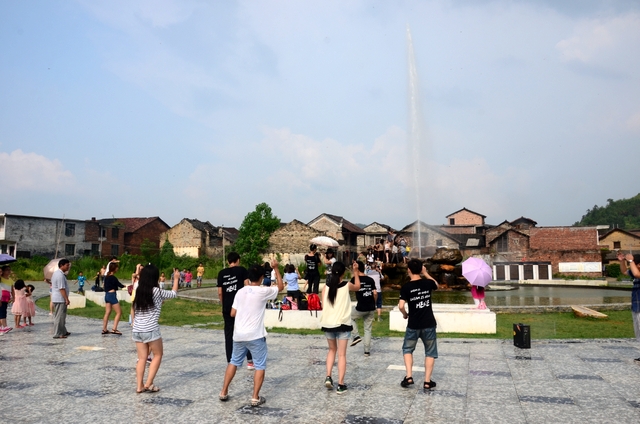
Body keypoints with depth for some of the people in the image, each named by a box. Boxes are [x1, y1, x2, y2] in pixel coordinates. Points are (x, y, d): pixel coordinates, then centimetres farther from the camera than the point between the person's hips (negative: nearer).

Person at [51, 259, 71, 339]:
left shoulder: (56, 273, 14)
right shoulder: (60, 275, -19)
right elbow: (61, 288, -23)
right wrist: (66, 299, -21)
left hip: (57, 298, 11)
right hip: (60, 299, -11)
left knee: (62, 316, 17)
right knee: (59, 317, -4)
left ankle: (63, 332, 26)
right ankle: (57, 334, 0)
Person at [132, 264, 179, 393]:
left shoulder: (139, 290, 7)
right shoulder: (157, 291, -8)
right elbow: (173, 294, 7)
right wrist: (176, 279, 22)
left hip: (137, 330, 6)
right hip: (151, 330, -5)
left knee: (142, 358, 13)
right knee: (158, 355, 11)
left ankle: (139, 386, 12)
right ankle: (149, 384, 5)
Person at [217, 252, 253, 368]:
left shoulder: (221, 273, 6)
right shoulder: (242, 270, -1)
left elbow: (220, 293, 5)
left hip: (227, 307, 2)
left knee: (229, 334, 10)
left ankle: (230, 362, 12)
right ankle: (250, 361, 8)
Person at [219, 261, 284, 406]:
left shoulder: (240, 292, 3)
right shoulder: (263, 291, -10)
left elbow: (233, 313, 7)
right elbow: (281, 286, 5)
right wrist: (276, 269, 10)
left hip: (239, 335, 5)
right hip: (255, 336, -5)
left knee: (234, 362, 21)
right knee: (260, 366, 6)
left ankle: (224, 393, 26)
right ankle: (255, 397, 5)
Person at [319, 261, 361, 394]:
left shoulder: (326, 287, -2)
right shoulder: (347, 285, -7)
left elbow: (323, 306, 0)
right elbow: (357, 286, 15)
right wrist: (355, 272, 18)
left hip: (328, 323, 3)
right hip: (342, 324, -2)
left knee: (332, 350, 23)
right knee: (342, 354, 5)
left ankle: (328, 377, 12)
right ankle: (341, 385, 6)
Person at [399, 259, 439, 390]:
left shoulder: (406, 287, -10)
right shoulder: (427, 283, -3)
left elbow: (401, 306, -16)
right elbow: (436, 285, 21)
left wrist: (405, 314, 3)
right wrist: (426, 274, 21)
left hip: (413, 325, -1)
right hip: (429, 324, 1)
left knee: (408, 349, 20)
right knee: (430, 352, 14)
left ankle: (409, 377, 9)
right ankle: (427, 381, 13)